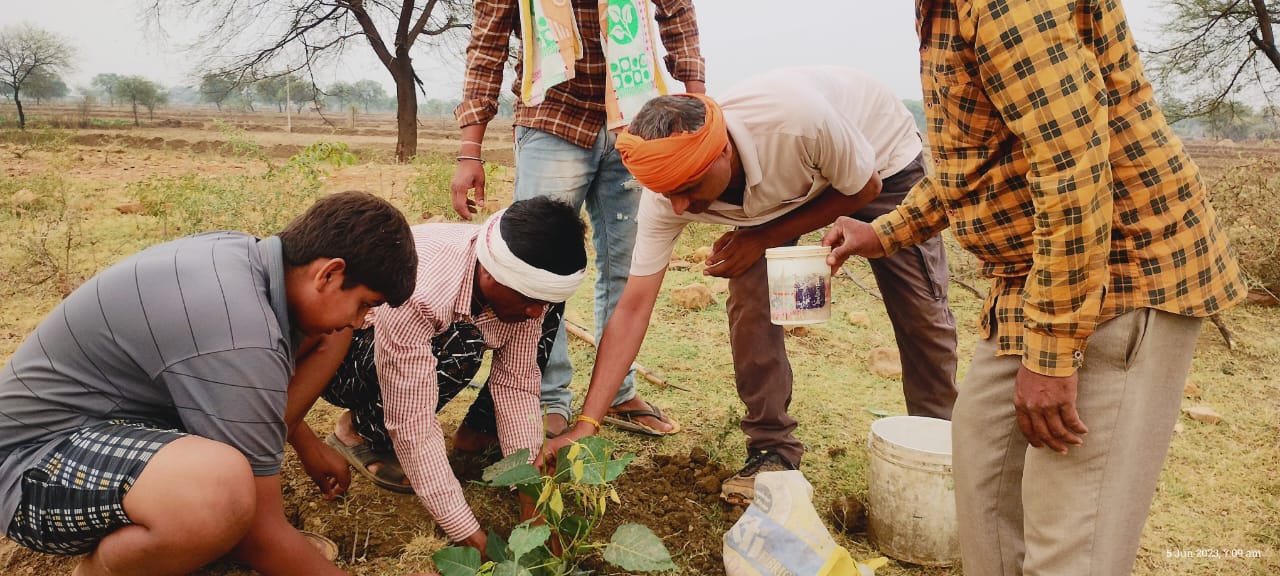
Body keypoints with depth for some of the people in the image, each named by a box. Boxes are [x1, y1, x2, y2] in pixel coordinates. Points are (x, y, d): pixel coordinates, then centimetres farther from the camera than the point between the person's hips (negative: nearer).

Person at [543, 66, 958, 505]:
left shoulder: (798, 120, -44)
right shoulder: (667, 197, -31)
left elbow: (864, 188, -23)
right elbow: (632, 308, -28)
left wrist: (763, 239, -28)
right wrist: (586, 424, -33)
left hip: (882, 157, -2)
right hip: (783, 191, 3)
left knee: (921, 312, -4)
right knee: (749, 301, -16)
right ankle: (771, 448, 1)